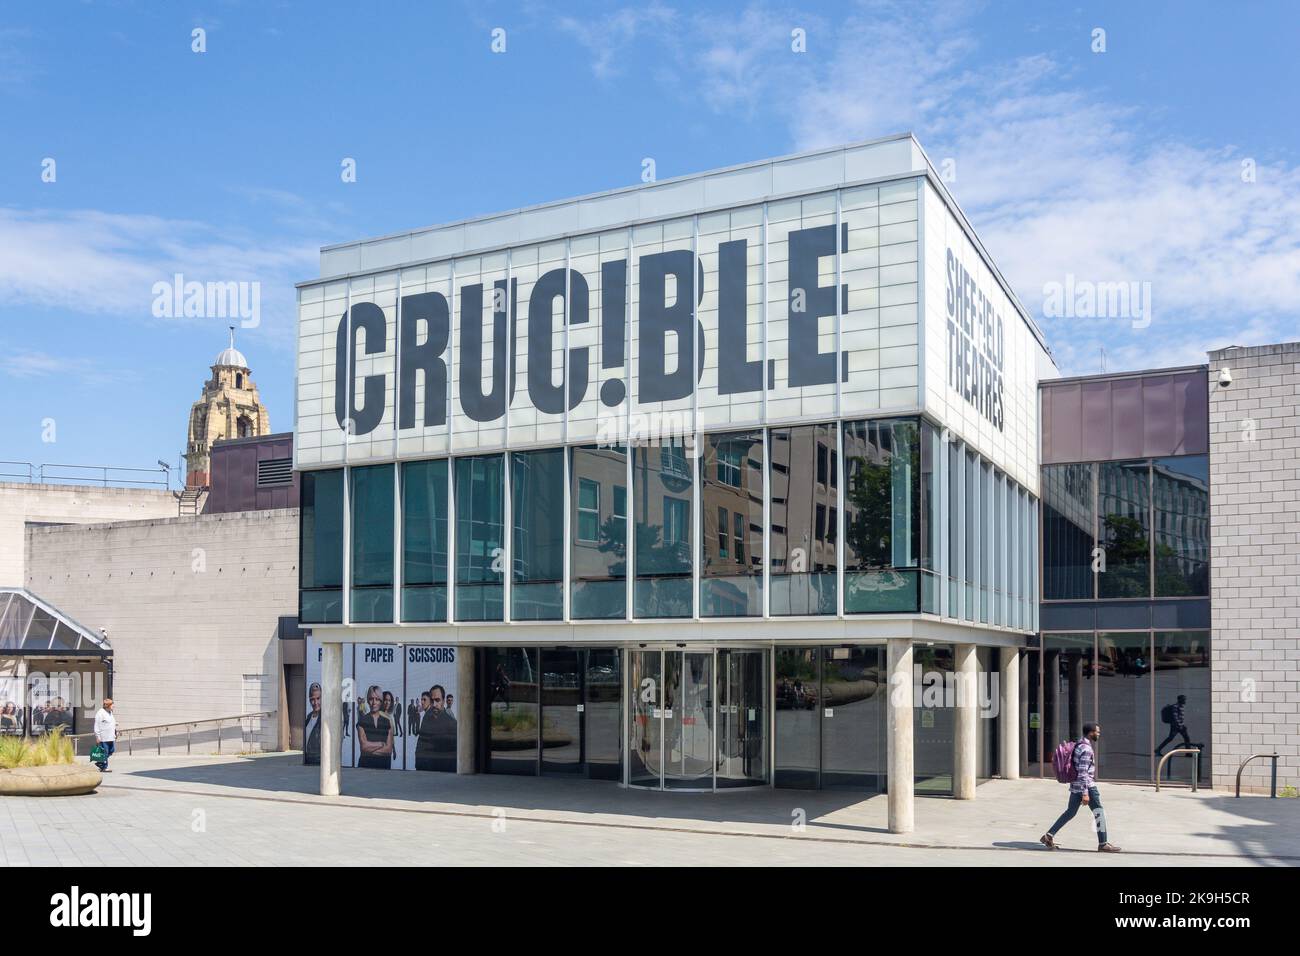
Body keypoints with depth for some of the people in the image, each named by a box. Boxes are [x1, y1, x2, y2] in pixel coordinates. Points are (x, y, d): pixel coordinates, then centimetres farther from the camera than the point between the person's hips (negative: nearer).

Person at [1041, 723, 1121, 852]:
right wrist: (1085, 793, -24)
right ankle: (1103, 844, 5)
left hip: (1076, 785, 9)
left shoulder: (1079, 745, 13)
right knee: (1099, 812, 1)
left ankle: (1049, 836, 11)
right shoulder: (1086, 749, -17)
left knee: (1070, 812, 13)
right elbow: (1083, 772, -22)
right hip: (1086, 785, -9)